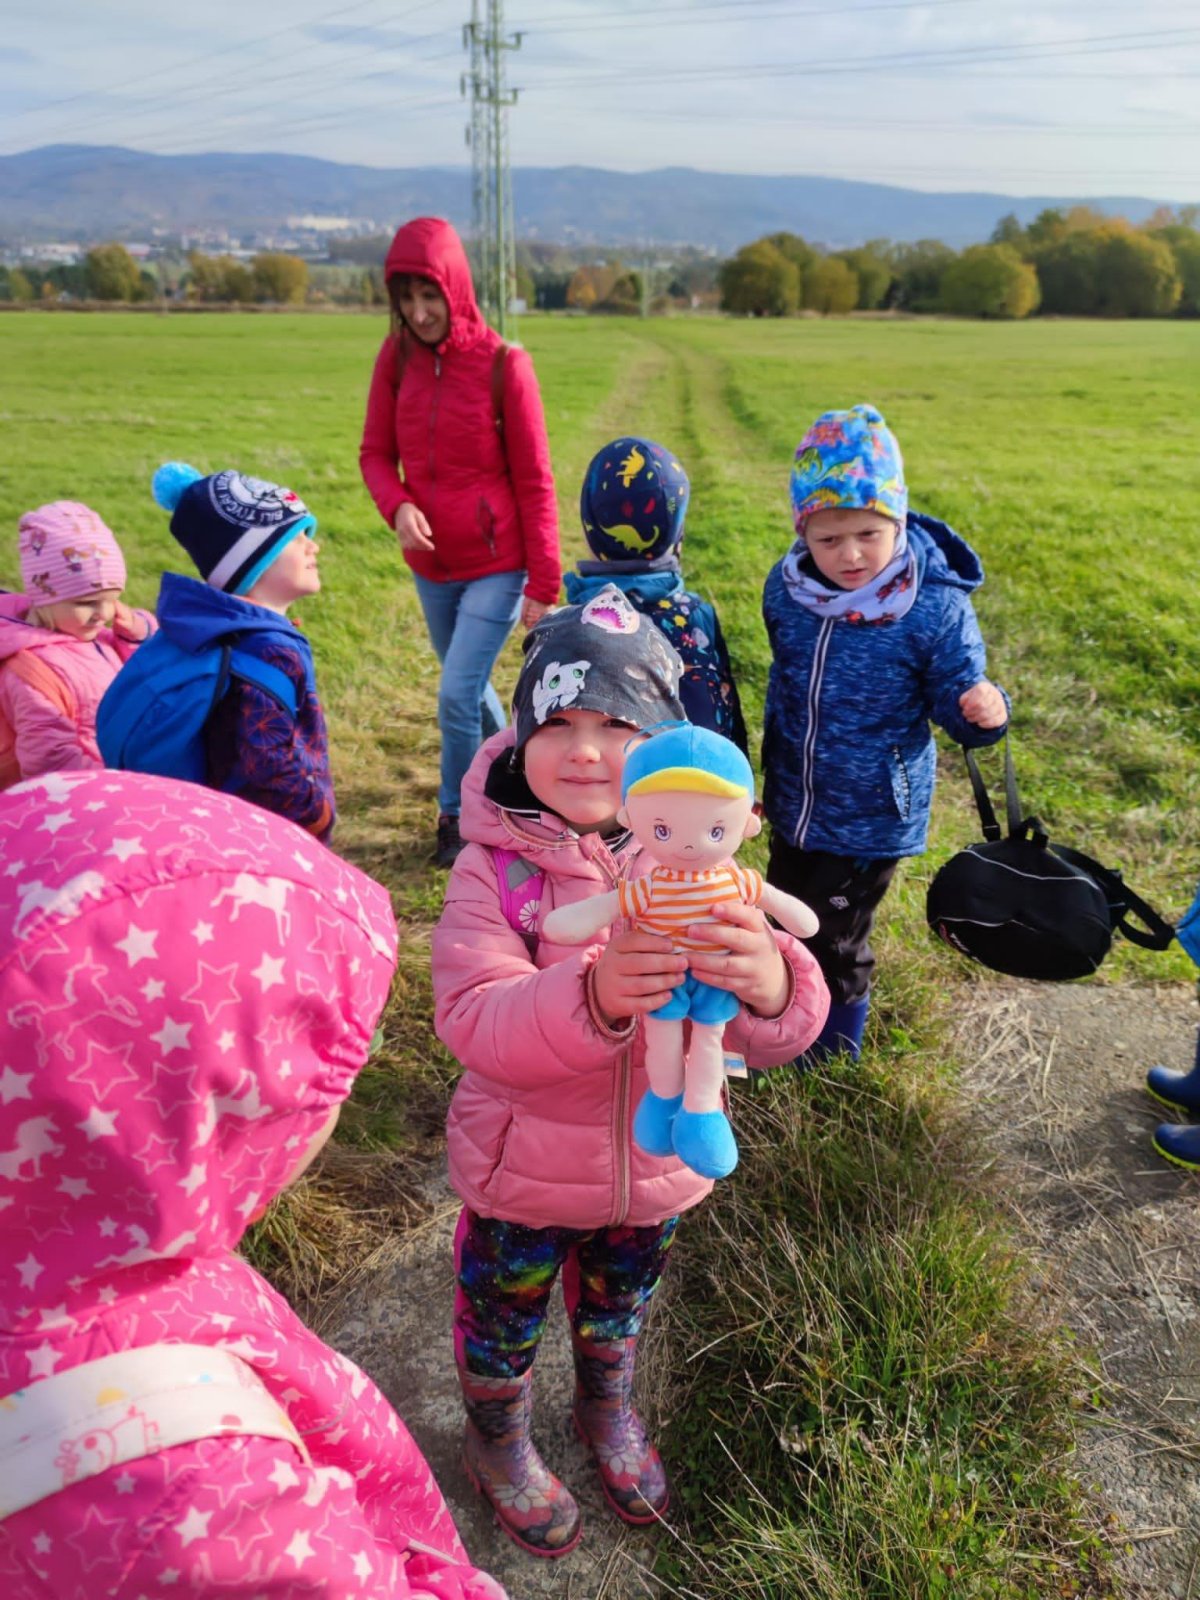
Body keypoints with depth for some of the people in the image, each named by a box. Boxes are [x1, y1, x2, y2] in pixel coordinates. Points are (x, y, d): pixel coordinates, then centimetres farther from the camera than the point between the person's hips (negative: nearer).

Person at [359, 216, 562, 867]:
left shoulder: (503, 364, -13)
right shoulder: (396, 357, -1)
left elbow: (533, 480, -10)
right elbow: (376, 452, 6)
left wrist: (544, 583, -10)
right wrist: (397, 506, -17)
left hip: (496, 567, -5)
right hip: (431, 566, 5)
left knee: (457, 697, -10)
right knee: (470, 690, 19)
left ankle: (457, 818, 14)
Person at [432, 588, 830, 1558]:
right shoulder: (496, 868, -21)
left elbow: (772, 1037, -22)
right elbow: (471, 1020, -33)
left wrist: (772, 987, -47)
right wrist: (593, 1001, -51)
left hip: (660, 1164, 3)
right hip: (524, 1172, -2)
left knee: (621, 1305, 30)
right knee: (503, 1316, 24)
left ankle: (609, 1405, 63)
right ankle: (499, 1441, 57)